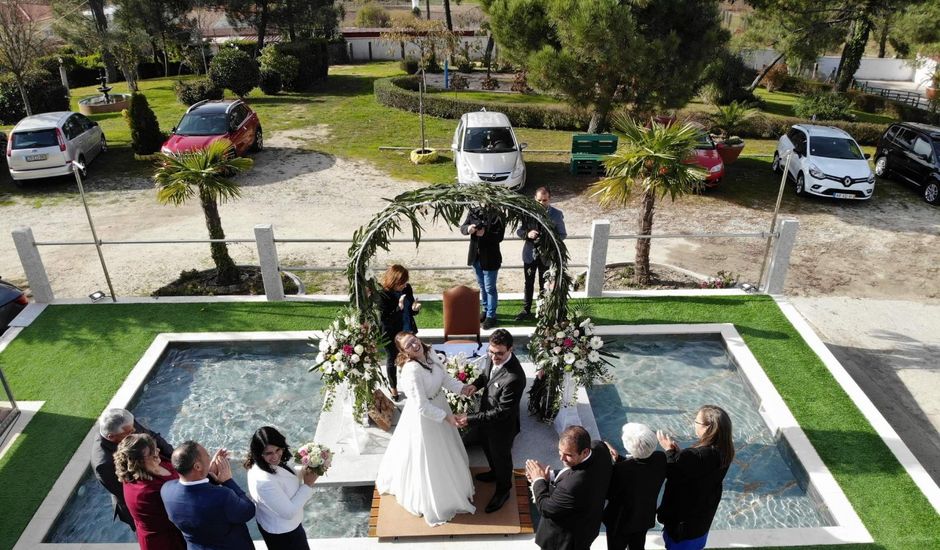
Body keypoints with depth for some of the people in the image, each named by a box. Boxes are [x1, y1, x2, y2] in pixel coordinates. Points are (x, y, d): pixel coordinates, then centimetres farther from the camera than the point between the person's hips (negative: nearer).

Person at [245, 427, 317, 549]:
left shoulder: (273, 463, -13)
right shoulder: (264, 481, -39)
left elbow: (286, 482, 6)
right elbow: (289, 512, -30)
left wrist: (305, 472, -10)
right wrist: (308, 485, -23)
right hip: (282, 534, -8)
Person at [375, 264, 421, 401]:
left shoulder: (407, 289, -8)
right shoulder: (382, 296, -25)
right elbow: (384, 320, -25)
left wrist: (415, 308, -18)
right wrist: (398, 308, -36)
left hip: (408, 333, 4)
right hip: (392, 336, -4)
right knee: (392, 361, 18)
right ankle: (393, 387, 42)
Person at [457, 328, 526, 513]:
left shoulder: (514, 378, -40)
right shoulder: (490, 357, -17)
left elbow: (501, 412, -32)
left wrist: (471, 419, -31)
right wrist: (476, 384, -15)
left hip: (502, 424, -7)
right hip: (486, 413, 7)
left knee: (501, 456, 20)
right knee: (488, 448, 32)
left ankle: (503, 489, 49)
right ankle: (495, 472, 63)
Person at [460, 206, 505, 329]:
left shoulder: (497, 215, -13)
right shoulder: (473, 212, 1)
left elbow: (499, 236, -17)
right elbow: (462, 227, 2)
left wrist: (485, 234, -33)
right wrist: (468, 229, -21)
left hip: (490, 258, -5)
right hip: (476, 256, 6)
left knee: (490, 288, 2)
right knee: (482, 286, 20)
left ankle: (491, 315, 13)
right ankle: (485, 309, 37)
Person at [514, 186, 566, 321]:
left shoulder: (557, 214, -9)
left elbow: (563, 234, -3)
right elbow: (519, 231, -2)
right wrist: (527, 234, -25)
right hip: (530, 253, 1)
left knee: (544, 285, 12)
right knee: (528, 283, 14)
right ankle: (526, 310, 28)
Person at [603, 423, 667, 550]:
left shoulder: (621, 469, -39)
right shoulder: (661, 458, -22)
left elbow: (607, 494, -20)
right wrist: (618, 459, -8)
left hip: (621, 521, -4)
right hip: (645, 518, 4)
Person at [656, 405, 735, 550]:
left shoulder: (696, 456, -38)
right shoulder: (723, 451, -13)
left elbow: (671, 473, -21)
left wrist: (669, 450, -8)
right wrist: (679, 453, -7)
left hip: (684, 516, -7)